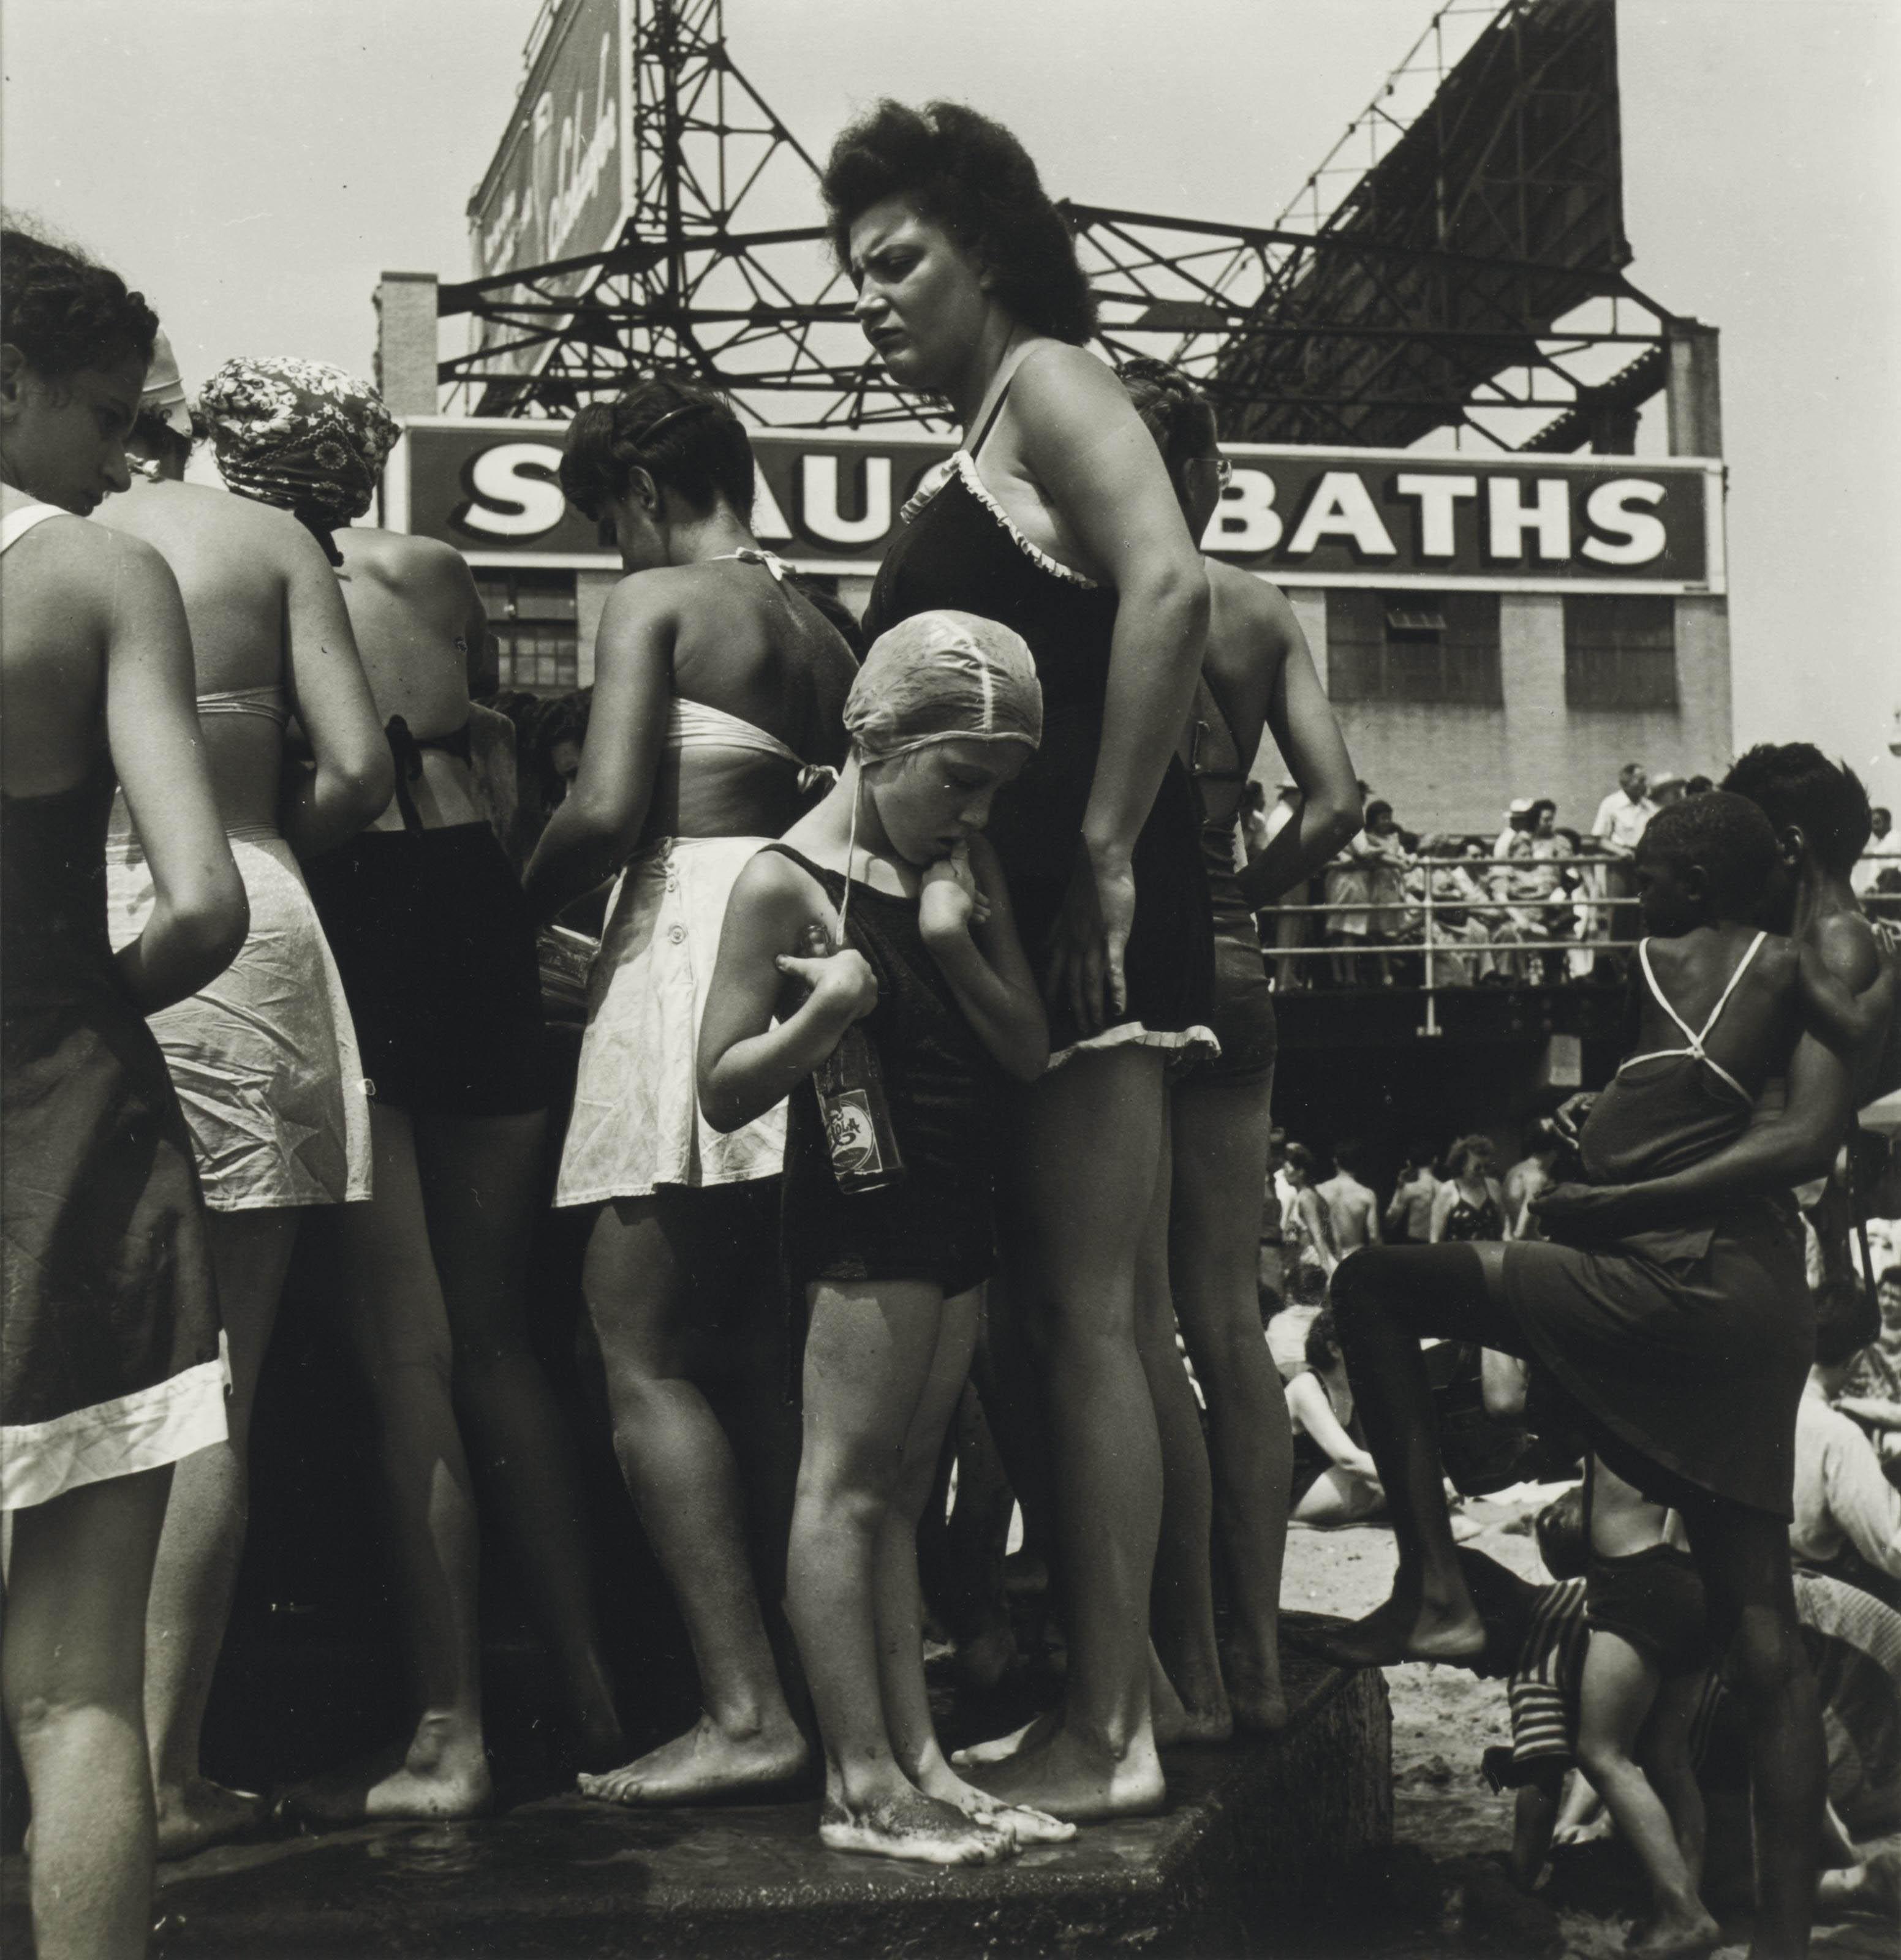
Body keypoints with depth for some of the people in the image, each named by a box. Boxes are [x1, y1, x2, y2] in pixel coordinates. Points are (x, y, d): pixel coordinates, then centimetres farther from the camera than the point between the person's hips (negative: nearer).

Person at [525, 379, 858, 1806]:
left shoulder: (656, 599, -2)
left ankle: (746, 1711, -9)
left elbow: (610, 809, -13)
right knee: (775, 1353, 12)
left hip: (694, 941, -8)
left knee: (642, 1356, -5)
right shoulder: (823, 632, 19)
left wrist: (522, 899, 3)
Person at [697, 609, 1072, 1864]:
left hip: (959, 1208, 7)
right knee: (847, 1484, -5)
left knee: (903, 1487, 10)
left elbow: (1032, 1053, 6)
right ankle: (863, 1783, -1)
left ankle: (919, 1761, 14)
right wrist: (822, 1011, -24)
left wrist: (959, 943, -8)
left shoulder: (969, 863, 10)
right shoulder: (789, 882, -9)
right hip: (862, 1207, -7)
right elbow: (725, 1093, -9)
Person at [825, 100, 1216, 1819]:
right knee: (1053, 1314, 12)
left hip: (1088, 908, -10)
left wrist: (1108, 851, -23)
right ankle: (1098, 1685, 21)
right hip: (1011, 908, 10)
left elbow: (1170, 583, -22)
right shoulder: (977, 455, 22)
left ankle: (1112, 1736, 0)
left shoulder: (1045, 380, -4)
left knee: (1088, 1314, -7)